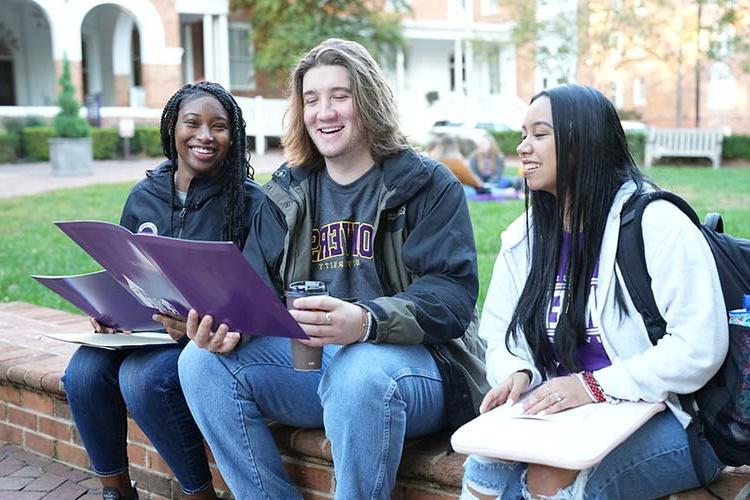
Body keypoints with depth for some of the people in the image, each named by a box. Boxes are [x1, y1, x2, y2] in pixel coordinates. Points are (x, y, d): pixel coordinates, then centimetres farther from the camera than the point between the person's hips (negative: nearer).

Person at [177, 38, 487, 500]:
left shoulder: (428, 185, -2)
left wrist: (367, 321, -35)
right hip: (308, 358, 5)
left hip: (409, 357, -5)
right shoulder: (288, 193, 14)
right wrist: (229, 323, -16)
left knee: (360, 375, -38)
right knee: (203, 361, -15)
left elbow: (452, 294, -15)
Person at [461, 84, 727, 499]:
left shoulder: (656, 223, -10)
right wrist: (516, 374, -9)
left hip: (664, 418, -5)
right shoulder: (523, 238, 10)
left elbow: (699, 347, -17)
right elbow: (502, 340, 15)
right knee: (487, 464, -25)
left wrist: (596, 386, -22)